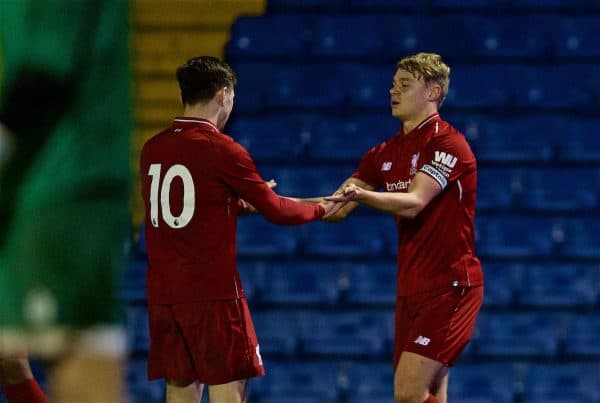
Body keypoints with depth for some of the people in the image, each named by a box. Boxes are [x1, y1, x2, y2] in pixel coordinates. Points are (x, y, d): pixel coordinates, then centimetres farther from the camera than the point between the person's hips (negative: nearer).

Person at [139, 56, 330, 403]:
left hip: (163, 293, 6)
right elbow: (276, 211, -4)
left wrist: (240, 203, 27)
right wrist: (321, 209, 14)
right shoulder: (223, 150, -10)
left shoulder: (152, 149, 8)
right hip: (213, 293, -6)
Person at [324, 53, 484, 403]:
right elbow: (337, 209, 12)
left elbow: (413, 203, -23)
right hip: (411, 290, 8)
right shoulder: (385, 154, 14)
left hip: (450, 286, -8)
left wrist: (360, 194, -39)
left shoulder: (447, 143, -10)